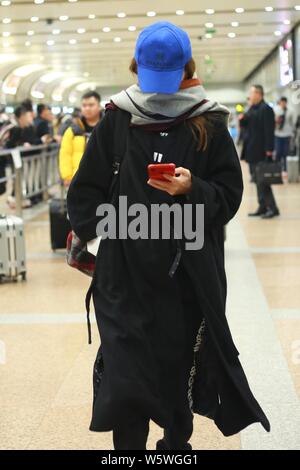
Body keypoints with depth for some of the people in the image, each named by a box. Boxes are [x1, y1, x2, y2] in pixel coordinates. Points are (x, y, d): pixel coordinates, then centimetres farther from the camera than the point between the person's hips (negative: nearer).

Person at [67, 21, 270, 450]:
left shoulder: (209, 124, 3)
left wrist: (192, 189, -15)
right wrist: (101, 231, -5)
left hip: (190, 275, 0)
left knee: (184, 366, 7)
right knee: (126, 381, -3)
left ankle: (177, 441, 24)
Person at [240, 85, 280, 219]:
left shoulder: (266, 109, -14)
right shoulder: (252, 109, 14)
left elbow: (269, 130, -19)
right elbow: (245, 125, 22)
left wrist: (269, 150, -23)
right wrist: (242, 119, 0)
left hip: (261, 152, -9)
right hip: (252, 151, 9)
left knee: (262, 181, -8)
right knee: (258, 180, 11)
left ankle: (272, 208, -2)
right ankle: (263, 207, 16)